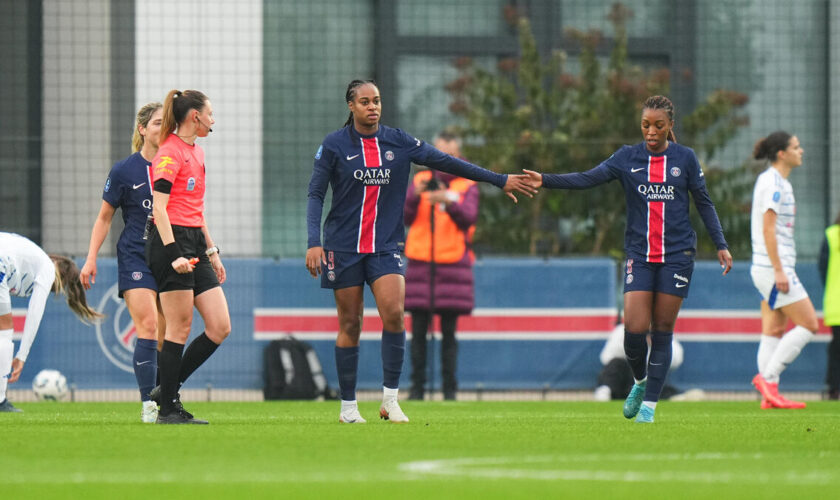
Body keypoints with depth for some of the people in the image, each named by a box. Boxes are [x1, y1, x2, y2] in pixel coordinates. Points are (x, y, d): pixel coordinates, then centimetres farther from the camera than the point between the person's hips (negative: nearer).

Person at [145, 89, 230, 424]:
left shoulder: (197, 153, 19)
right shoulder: (170, 153, -10)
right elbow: (158, 208, -17)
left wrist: (211, 251, 24)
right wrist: (173, 254, -24)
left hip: (195, 244, 9)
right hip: (172, 242, -9)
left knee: (220, 327, 3)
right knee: (180, 329, -6)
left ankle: (168, 389, 12)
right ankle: (168, 408, 1)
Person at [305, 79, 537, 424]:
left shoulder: (398, 142, 5)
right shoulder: (333, 146, -2)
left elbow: (445, 162, 7)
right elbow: (316, 194, -4)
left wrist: (500, 180, 7)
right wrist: (314, 242, -17)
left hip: (385, 246, 2)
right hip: (344, 248, -2)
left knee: (394, 313, -17)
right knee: (350, 324, 0)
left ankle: (390, 398, -9)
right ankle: (348, 406, 10)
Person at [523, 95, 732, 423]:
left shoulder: (685, 159, 3)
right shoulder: (628, 158, 3)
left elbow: (704, 203, 9)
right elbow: (588, 178, -7)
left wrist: (721, 245, 5)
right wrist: (545, 180, -20)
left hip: (677, 256, 0)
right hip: (639, 256, 0)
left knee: (662, 332, 0)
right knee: (634, 330, -10)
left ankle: (649, 405, 9)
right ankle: (640, 381, 21)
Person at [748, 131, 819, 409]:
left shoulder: (779, 182, 16)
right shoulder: (773, 183, -14)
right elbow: (767, 229, -19)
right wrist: (779, 271, -22)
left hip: (774, 268, 10)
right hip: (774, 266, -10)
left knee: (775, 330, 6)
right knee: (808, 325, -9)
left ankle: (770, 395, 4)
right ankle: (767, 377, -9)